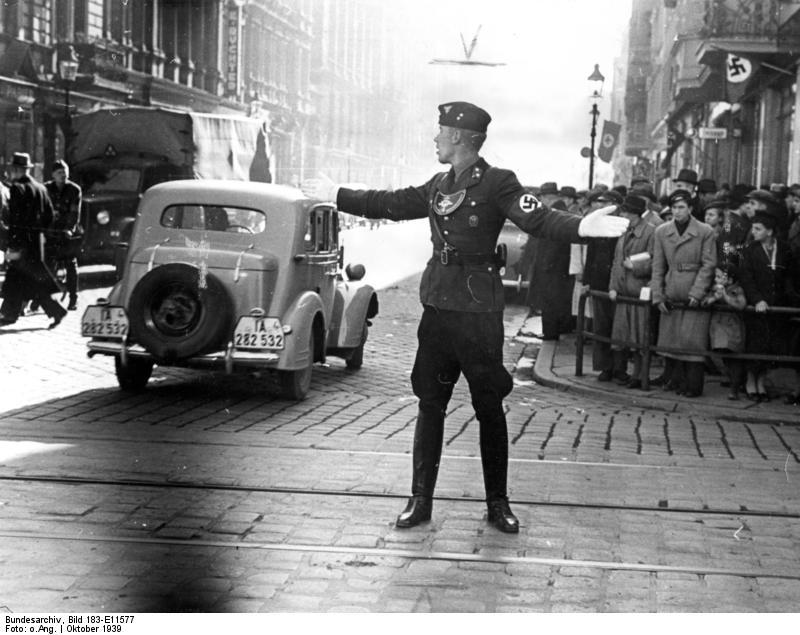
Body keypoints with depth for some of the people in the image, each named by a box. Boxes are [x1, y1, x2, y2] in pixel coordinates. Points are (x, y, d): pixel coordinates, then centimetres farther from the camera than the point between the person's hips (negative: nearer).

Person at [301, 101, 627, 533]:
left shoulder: (497, 182, -7)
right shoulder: (438, 185, 12)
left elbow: (537, 219, -18)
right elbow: (390, 204, 23)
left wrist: (581, 227, -37)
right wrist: (336, 196, 28)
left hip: (478, 307, -6)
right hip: (438, 303, 6)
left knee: (489, 405, 4)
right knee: (430, 403, 8)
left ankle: (498, 504, 15)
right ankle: (420, 500, 15)